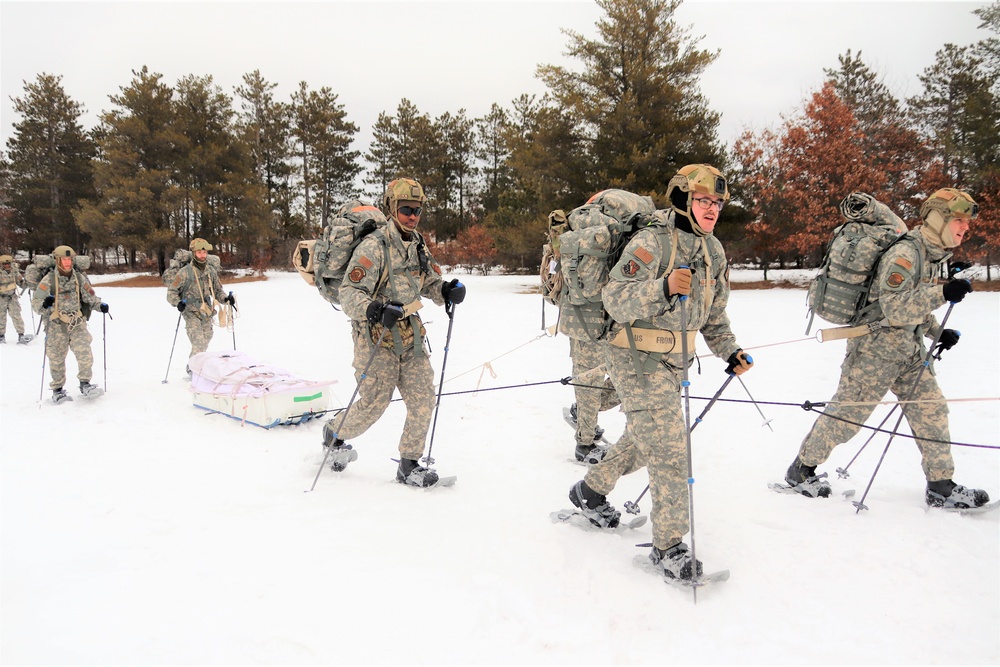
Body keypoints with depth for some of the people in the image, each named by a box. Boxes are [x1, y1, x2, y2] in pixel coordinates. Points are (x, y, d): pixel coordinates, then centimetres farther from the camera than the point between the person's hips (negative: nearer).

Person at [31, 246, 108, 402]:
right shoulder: (49, 279, -5)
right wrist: (44, 304, -26)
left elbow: (90, 296, 12)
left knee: (85, 354, -9)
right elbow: (35, 301, -5)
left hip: (77, 323, 2)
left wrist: (100, 304, -6)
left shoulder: (80, 278, 3)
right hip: (56, 325, -2)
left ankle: (85, 384, 6)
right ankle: (57, 389, 21)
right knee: (56, 358, 7)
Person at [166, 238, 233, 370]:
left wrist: (226, 298, -1)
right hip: (191, 314, -5)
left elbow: (217, 290, 18)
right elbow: (172, 291, -5)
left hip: (206, 314, 5)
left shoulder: (211, 271, 7)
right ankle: (193, 369, 0)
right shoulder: (185, 272, -8)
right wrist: (177, 303, -23)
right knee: (199, 344, -16)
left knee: (205, 343, 13)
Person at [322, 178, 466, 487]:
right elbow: (349, 293, -19)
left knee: (423, 399, 0)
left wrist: (447, 291, -7)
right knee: (375, 403, -1)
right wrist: (373, 309, -38)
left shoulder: (418, 245, 9)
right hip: (377, 336, -7)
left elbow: (431, 282, 16)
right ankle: (335, 433, 30)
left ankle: (409, 465, 14)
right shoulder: (374, 246, -15)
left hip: (410, 335, 7)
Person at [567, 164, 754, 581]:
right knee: (670, 450, -9)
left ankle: (590, 492, 42)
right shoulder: (651, 242, -17)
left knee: (644, 440, 20)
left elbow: (714, 313, 19)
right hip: (638, 360, -8)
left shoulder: (713, 250, 8)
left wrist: (729, 351, 8)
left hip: (674, 363, 9)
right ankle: (668, 547, 5)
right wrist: (663, 288, -41)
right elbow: (615, 301, -26)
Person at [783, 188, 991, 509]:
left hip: (910, 350, 9)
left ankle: (941, 486, 18)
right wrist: (942, 293, -32)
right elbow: (895, 309, -27)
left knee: (931, 410, 7)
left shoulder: (933, 254, 11)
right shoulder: (904, 254, -20)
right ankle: (802, 469, 15)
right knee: (847, 413, -1)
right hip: (877, 348, -9)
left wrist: (938, 331, 10)